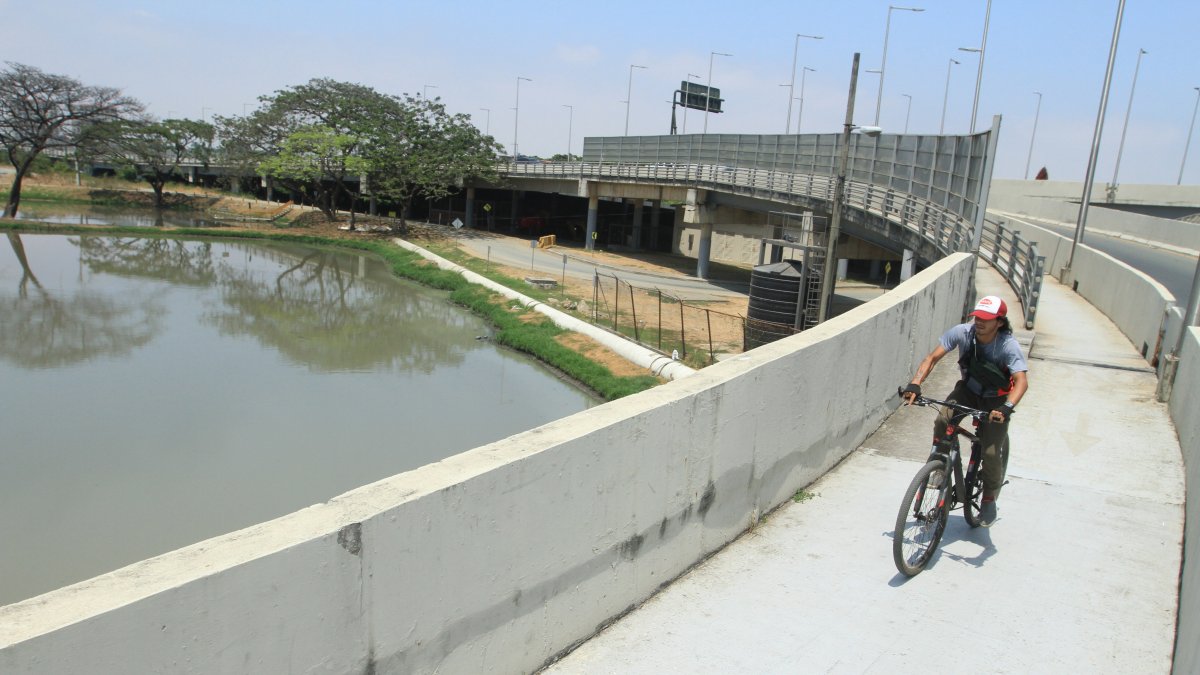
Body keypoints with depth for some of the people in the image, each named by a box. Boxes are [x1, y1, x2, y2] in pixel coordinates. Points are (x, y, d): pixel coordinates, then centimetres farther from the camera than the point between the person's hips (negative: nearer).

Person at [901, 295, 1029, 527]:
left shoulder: (1008, 345, -28)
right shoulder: (962, 332, -22)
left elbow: (1022, 381, -37)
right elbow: (932, 357, -22)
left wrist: (1007, 407, -55)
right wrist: (915, 384, -38)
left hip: (996, 400, -2)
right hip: (968, 389, 2)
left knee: (991, 452, -10)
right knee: (943, 421, -27)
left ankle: (989, 499, 16)